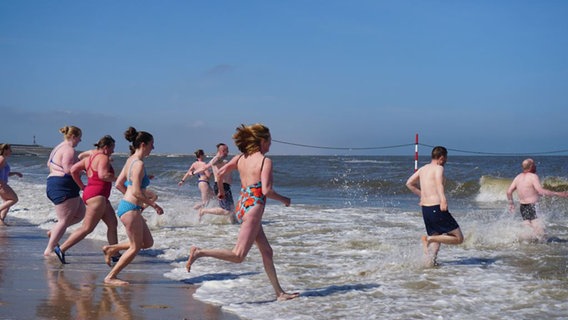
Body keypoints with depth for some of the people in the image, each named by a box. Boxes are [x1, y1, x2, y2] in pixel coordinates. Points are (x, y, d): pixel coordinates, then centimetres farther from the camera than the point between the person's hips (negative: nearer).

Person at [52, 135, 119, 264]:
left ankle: (115, 254, 17)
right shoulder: (103, 158, -11)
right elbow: (103, 175, -27)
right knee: (87, 228, -8)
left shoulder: (89, 158, 15)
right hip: (97, 195, -11)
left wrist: (81, 186, 17)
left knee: (113, 224, 13)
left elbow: (73, 170, 12)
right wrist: (117, 178, -12)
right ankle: (61, 249, -8)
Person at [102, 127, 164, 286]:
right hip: (130, 209, -10)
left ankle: (111, 249, 21)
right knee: (135, 247, 0)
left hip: (125, 205, 10)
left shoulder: (130, 160, 12)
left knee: (148, 242, 16)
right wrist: (153, 204, -12)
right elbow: (136, 192, -22)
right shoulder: (139, 164, -17)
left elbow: (119, 184, 17)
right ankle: (111, 277, 7)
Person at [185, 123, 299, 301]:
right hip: (254, 207, -9)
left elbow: (220, 173, 8)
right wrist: (284, 200, -1)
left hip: (242, 205, 9)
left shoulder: (240, 158, 10)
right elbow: (266, 191, -18)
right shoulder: (265, 161, -10)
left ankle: (279, 293, 18)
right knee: (238, 256, -9)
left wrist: (220, 191, 27)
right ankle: (199, 253, -18)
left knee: (267, 251, 14)